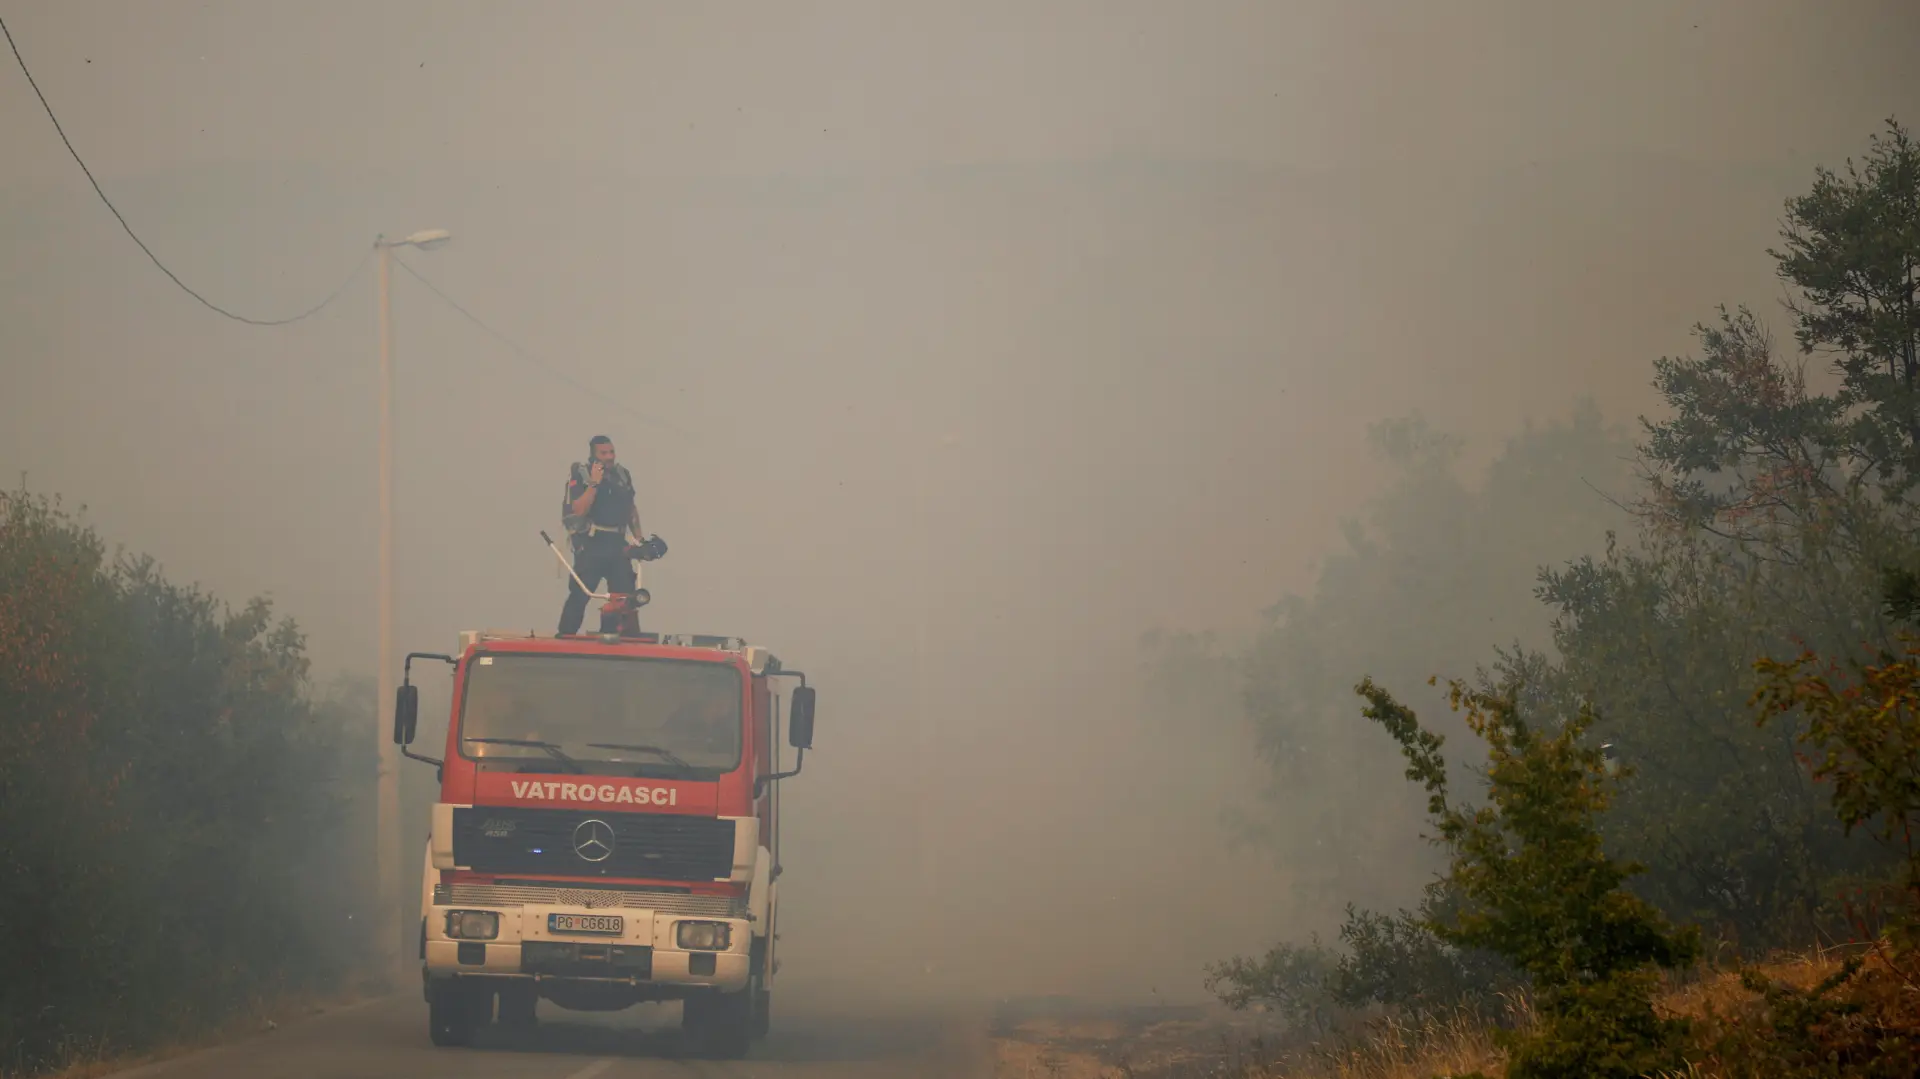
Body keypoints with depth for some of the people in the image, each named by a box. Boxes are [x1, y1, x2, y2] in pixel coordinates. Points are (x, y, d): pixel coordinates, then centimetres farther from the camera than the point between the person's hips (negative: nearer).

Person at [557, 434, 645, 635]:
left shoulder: (622, 474, 10)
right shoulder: (580, 475, -8)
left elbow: (631, 508, 18)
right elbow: (579, 510, -20)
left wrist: (638, 538, 12)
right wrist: (594, 483, -24)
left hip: (617, 544, 6)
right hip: (591, 544, -6)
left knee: (625, 592, 4)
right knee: (579, 594, -8)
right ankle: (564, 638, -6)